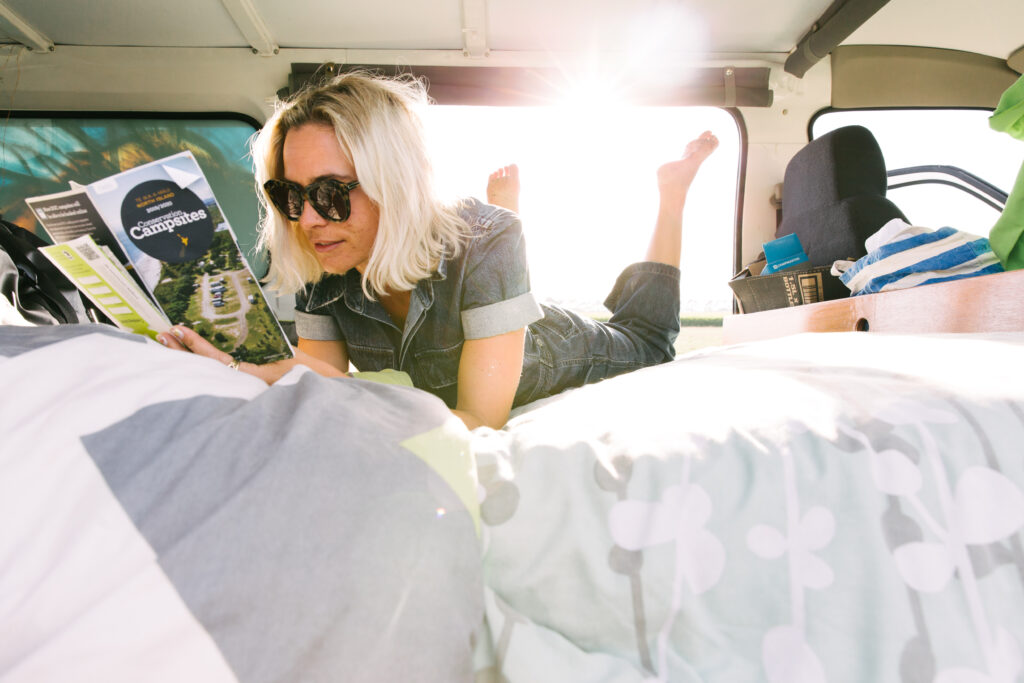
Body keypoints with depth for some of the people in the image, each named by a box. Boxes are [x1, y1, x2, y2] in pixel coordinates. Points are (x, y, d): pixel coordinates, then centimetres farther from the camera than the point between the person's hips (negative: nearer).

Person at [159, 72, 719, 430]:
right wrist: (233, 370, -38)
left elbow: (483, 421, -43)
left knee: (645, 336, 29)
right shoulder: (316, 267, -26)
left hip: (580, 368, -4)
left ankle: (671, 188, 38)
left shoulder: (484, 242, -42)